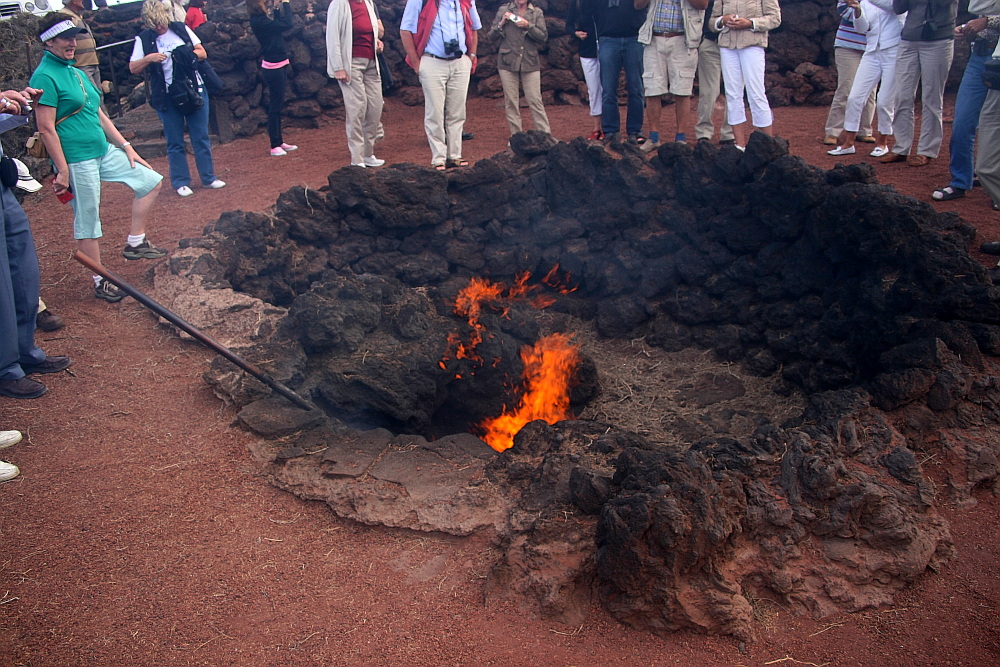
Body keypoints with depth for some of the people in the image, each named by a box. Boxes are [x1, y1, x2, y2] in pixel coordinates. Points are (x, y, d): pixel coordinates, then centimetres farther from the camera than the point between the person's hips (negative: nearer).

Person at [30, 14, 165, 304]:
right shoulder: (45, 77, -13)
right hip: (77, 161, -9)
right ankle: (100, 282, 13)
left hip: (104, 152, 9)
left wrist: (126, 146, 16)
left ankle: (135, 243, 18)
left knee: (151, 181, 10)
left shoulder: (76, 73, 14)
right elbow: (46, 129, -17)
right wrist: (63, 171, -19)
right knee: (87, 223, 1)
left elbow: (99, 115, 19)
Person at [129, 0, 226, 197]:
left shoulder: (182, 29, 4)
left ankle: (208, 177, 16)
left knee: (201, 137, 6)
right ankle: (180, 182, 13)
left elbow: (202, 53, 6)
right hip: (167, 97, -1)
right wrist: (149, 58, -20)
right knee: (175, 142, 4)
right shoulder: (143, 39, 0)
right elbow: (133, 68, -2)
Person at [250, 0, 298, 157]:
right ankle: (275, 146, 1)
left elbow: (279, 24, 19)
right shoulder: (259, 22, -19)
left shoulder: (260, 20, 9)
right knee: (275, 107, -5)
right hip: (273, 68, -10)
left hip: (279, 66, 10)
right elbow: (287, 24, -22)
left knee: (278, 105, 15)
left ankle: (279, 142, 24)